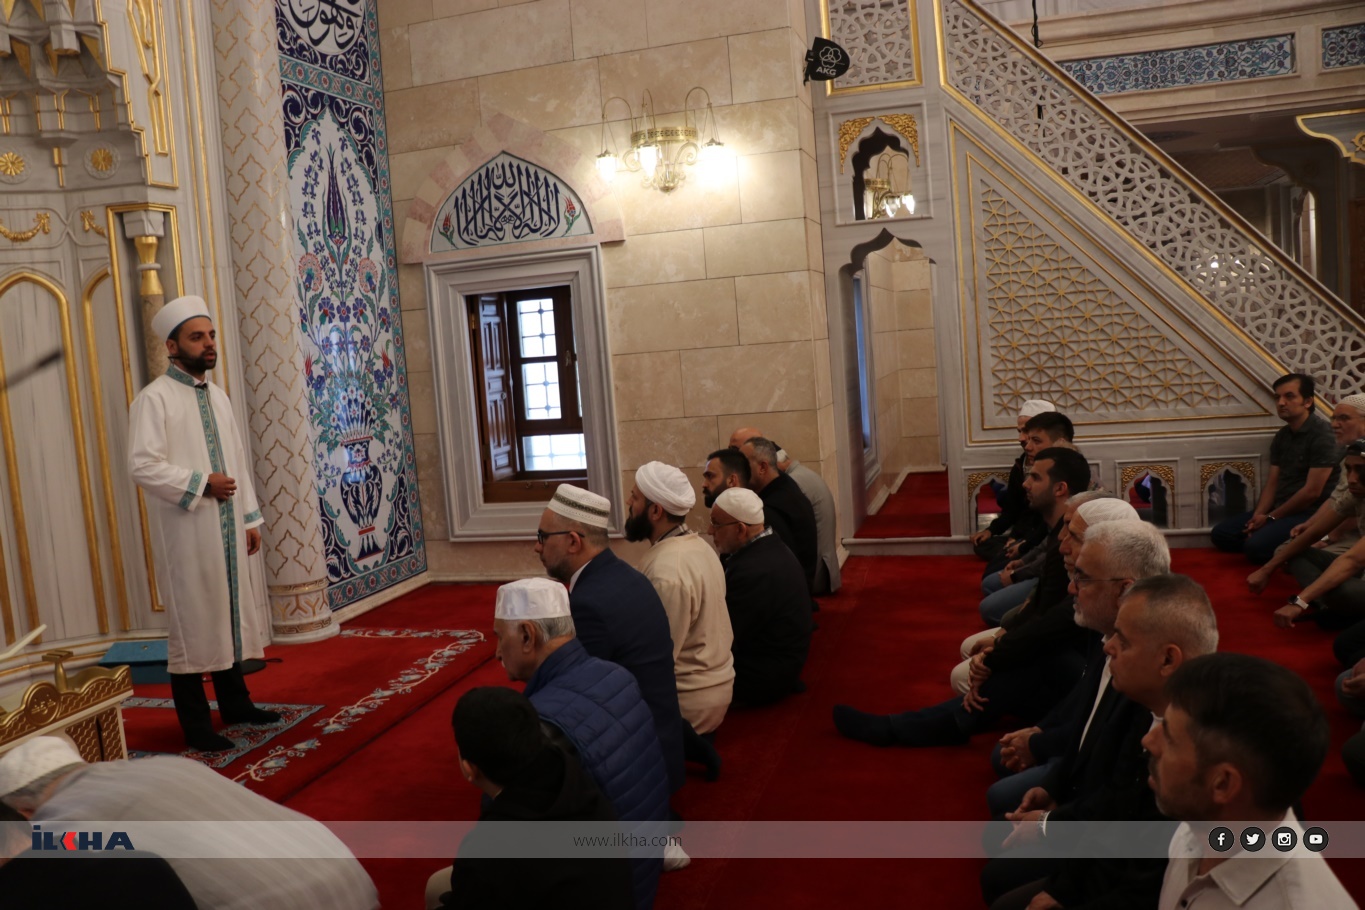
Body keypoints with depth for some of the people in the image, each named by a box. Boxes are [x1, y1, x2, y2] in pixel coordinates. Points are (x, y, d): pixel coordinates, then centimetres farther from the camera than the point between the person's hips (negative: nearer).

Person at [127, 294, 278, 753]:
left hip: (227, 529, 7)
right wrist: (202, 483, -16)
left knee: (231, 613, 14)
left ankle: (235, 702, 29)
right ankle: (196, 726, 11)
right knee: (193, 621, 0)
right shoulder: (154, 398, -9)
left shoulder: (217, 396, 13)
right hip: (187, 532, -7)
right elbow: (142, 465, -18)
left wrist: (250, 517, 12)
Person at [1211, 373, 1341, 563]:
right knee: (1221, 533, 1)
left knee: (1256, 546, -30)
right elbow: (1272, 483, 9)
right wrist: (1257, 517, -7)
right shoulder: (1282, 436, 10)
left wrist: (1271, 518, -11)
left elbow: (1312, 492, -19)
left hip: (1309, 514, -9)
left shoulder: (1322, 434, -16)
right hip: (1279, 511, 9)